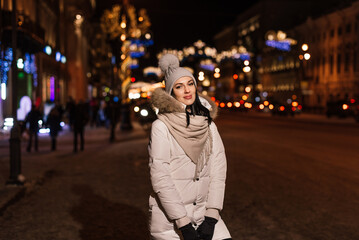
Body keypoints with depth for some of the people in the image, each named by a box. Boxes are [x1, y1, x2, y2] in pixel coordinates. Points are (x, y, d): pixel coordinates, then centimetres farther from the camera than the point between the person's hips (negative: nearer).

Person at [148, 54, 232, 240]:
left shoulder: (208, 125, 5)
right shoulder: (161, 127, -9)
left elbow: (218, 170, 2)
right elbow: (159, 178, -12)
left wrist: (211, 216, -6)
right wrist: (183, 224, -14)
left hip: (203, 212, 3)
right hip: (169, 217, -3)